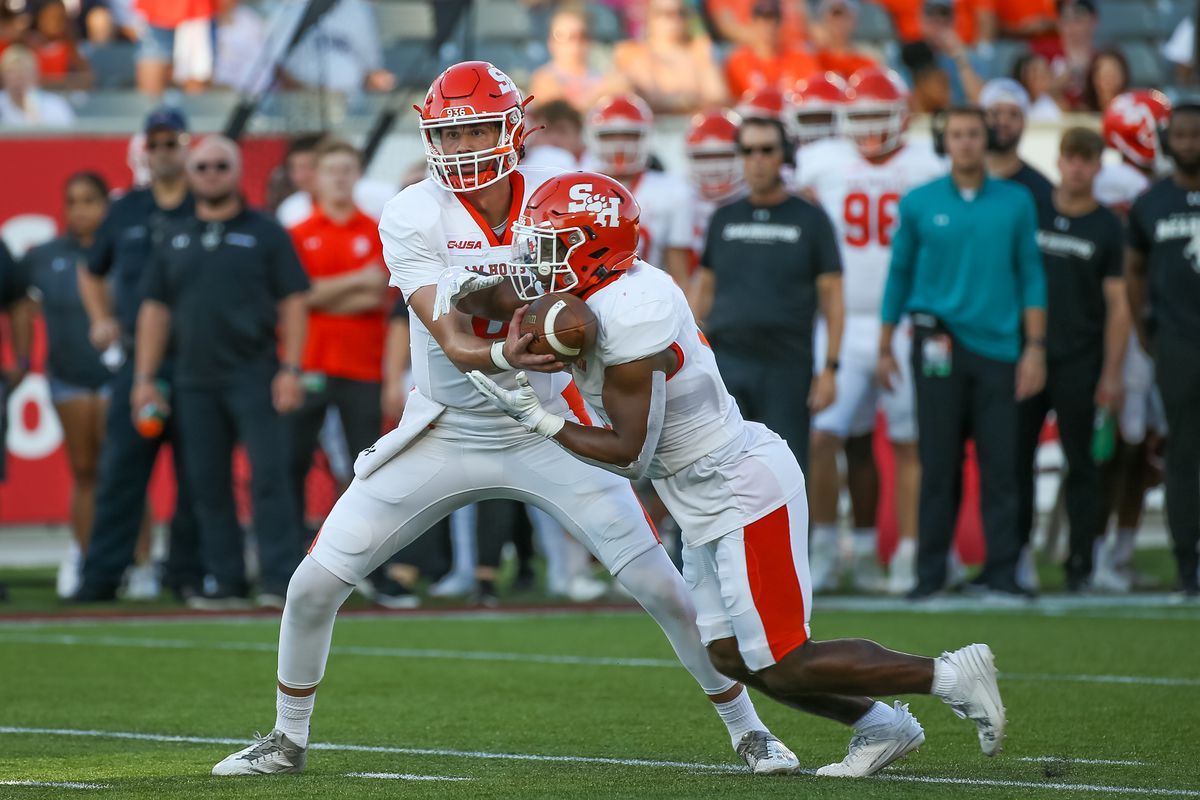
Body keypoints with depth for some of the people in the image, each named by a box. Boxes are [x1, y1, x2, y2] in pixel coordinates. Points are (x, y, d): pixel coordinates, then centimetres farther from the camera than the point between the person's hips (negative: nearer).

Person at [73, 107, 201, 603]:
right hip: (137, 355, 3)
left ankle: (187, 572, 5)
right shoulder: (126, 211, 14)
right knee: (120, 465, -1)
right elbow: (92, 273, 27)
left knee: (195, 471, -1)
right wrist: (101, 320, 13)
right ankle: (101, 575, 0)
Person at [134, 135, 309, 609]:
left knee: (268, 476, -10)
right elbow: (155, 309, 14)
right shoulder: (175, 240, 14)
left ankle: (281, 580, -10)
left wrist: (291, 369, -9)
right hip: (195, 383, 4)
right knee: (208, 485, 4)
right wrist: (144, 378, 7)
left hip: (254, 376, -4)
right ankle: (226, 583, 9)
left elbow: (293, 303, 0)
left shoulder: (265, 234, 4)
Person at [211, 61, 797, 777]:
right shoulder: (413, 219, -16)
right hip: (444, 434, 0)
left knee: (660, 585, -5)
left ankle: (748, 729, 14)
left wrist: (491, 291, -32)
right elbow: (455, 346, -24)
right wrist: (507, 355, -47)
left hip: (546, 434, 0)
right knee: (314, 584, -3)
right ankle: (289, 740, 19)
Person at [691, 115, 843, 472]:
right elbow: (703, 291, 17)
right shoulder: (724, 219, 12)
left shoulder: (810, 220, 3)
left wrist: (830, 368, -4)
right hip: (727, 362, 2)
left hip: (786, 367, -2)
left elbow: (832, 299, 2)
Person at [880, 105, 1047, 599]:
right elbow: (899, 275, 11)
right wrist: (885, 348, 11)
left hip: (998, 342, 0)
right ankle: (930, 572, 7)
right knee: (938, 463, 1)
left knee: (1000, 465, -1)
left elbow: (1031, 276, 7)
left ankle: (1002, 569, 5)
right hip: (938, 343, 0)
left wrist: (1035, 348, 1)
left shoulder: (1016, 203, 6)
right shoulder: (919, 205, 5)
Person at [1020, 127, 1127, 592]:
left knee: (1081, 463, 1)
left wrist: (1111, 374, -6)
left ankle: (1081, 562, 4)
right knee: (1015, 458, 2)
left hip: (1080, 362, -2)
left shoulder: (1107, 228, 3)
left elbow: (1118, 305, 0)